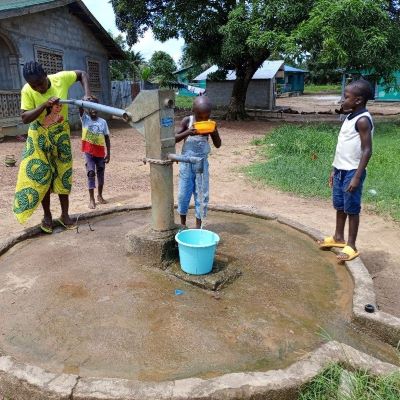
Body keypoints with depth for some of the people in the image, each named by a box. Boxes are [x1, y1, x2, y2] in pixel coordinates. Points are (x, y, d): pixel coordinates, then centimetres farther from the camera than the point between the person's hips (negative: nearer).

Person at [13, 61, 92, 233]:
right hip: (39, 136, -1)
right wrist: (44, 105, -34)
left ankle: (64, 214, 16)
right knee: (41, 175, 0)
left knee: (63, 174, 5)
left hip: (60, 133, 1)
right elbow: (24, 118, -22)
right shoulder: (27, 91, -19)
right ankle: (47, 216, 14)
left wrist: (87, 94, -18)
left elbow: (82, 74, -2)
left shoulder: (61, 78, -16)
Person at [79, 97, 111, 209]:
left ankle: (100, 196, 28)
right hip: (89, 152, -2)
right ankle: (91, 199, 1)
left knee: (100, 173, 11)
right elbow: (80, 107, -18)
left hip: (100, 152, 2)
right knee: (91, 173, -6)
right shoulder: (85, 119, -1)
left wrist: (108, 153, -1)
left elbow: (107, 138, 2)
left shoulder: (103, 122, 1)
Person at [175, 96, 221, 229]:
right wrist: (188, 132, -24)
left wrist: (214, 132, -18)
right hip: (186, 162, -1)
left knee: (202, 194, 4)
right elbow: (175, 138, -8)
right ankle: (182, 222, 25)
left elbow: (218, 145, 0)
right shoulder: (187, 121, -7)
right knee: (184, 192, 7)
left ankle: (198, 224, 17)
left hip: (202, 162, 1)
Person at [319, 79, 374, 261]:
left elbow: (367, 150, -19)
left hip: (352, 172, -8)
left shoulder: (363, 120, -16)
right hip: (340, 171, 9)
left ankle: (351, 246, 13)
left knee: (352, 209, 2)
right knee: (339, 206, 18)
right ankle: (338, 237, 33)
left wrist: (357, 177, -22)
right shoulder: (350, 117, 11)